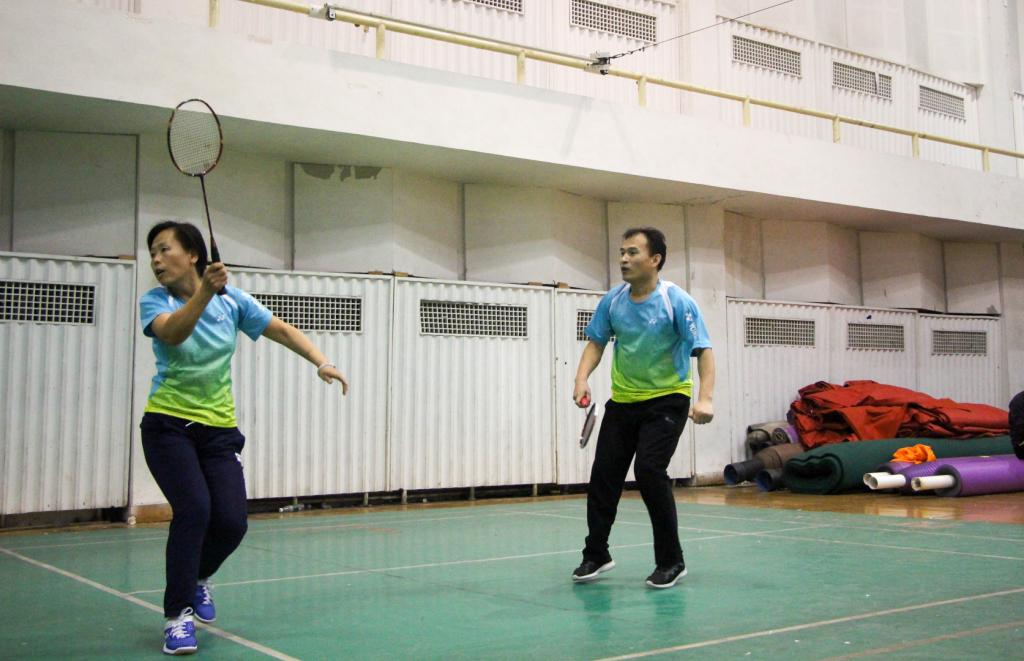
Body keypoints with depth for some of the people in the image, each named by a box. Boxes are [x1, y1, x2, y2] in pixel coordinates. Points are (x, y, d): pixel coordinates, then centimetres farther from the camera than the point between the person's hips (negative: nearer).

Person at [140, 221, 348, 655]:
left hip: (219, 428, 2)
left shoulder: (231, 299, -2)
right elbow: (171, 332, -32)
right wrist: (205, 293, -48)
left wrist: (321, 362, -7)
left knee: (231, 521, -7)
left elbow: (282, 330, 6)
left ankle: (198, 576, 27)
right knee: (193, 508, -21)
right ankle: (177, 614, -4)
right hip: (168, 425, -2)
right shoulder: (154, 302, -9)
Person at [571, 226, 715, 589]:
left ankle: (671, 561, -1)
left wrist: (705, 398, -32)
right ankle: (596, 555, 22)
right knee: (603, 473, 4)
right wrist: (582, 378, -12)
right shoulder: (612, 300, -2)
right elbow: (596, 343, 6)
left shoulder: (678, 301, -16)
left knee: (649, 469, -19)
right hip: (623, 400, 5)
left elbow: (703, 350, -18)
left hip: (667, 400, -5)